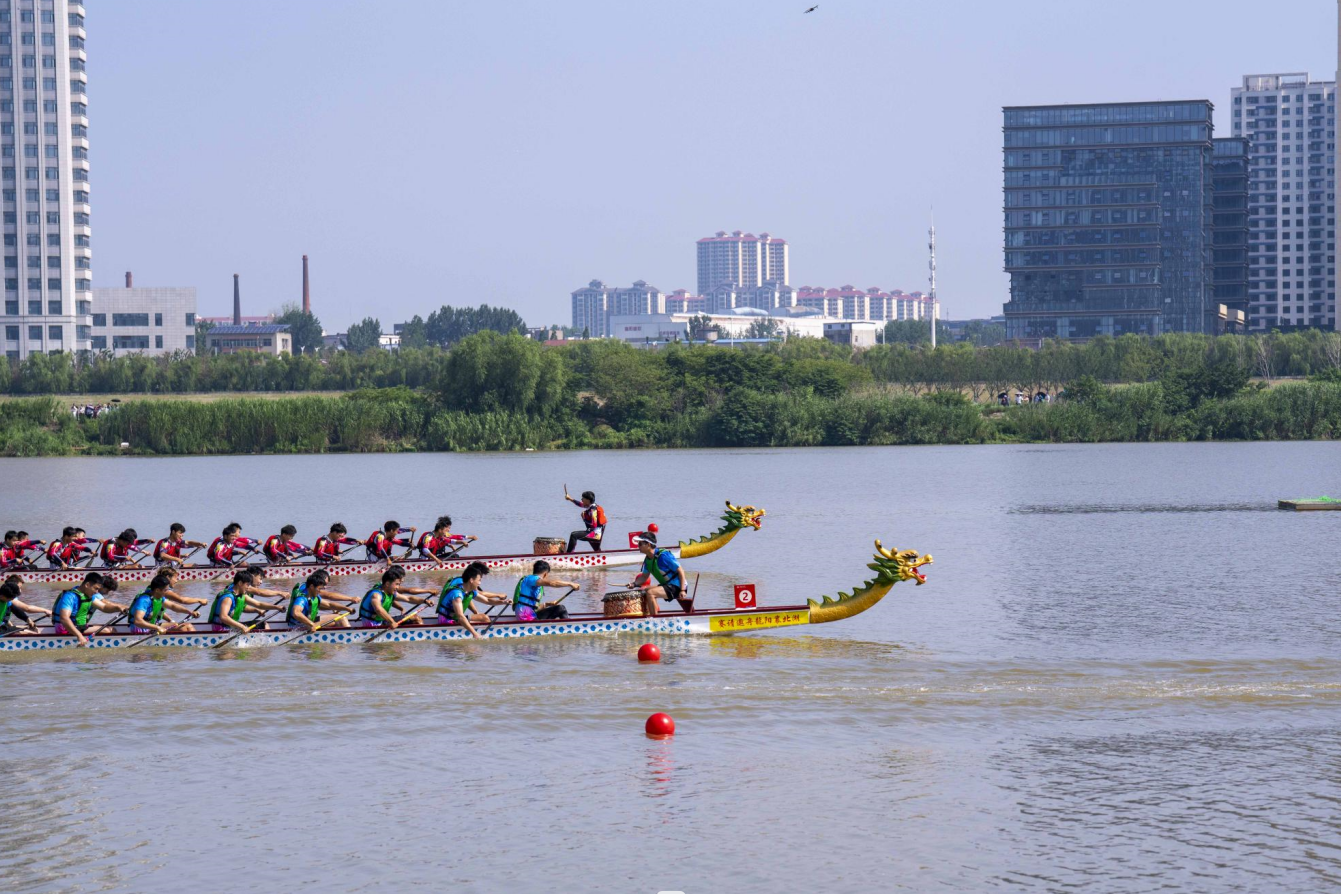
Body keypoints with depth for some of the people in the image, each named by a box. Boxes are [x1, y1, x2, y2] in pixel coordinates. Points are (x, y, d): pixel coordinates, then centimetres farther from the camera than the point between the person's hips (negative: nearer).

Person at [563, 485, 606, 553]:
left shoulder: (593, 510, -17)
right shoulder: (592, 506, 10)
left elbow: (594, 525, -24)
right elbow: (581, 504, 29)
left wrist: (584, 518, -13)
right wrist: (570, 499, 30)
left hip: (595, 533, -10)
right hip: (598, 535, 10)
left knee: (574, 535, -20)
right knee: (597, 552, 25)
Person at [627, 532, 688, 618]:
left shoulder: (663, 556, -22)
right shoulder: (648, 559, 5)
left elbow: (680, 571, -20)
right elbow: (645, 576, 17)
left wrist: (682, 590, -26)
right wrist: (634, 584, -4)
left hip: (676, 586, -9)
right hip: (666, 585, 9)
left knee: (650, 593, -26)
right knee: (642, 591, 11)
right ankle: (646, 616, 15)